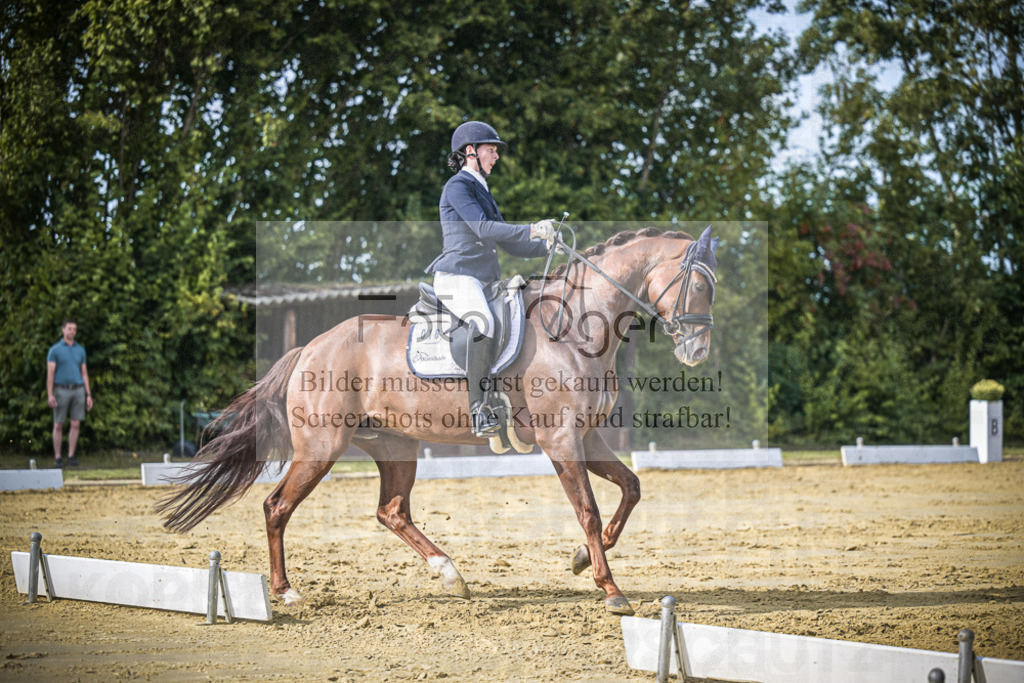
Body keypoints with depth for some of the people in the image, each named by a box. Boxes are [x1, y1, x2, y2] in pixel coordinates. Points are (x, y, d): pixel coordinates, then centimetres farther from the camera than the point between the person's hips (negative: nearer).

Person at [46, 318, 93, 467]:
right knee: (58, 425, 0)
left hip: (78, 390, 3)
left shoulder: (80, 350, 11)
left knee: (76, 424, 0)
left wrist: (88, 395, 8)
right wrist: (50, 395, -13)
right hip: (61, 390, -3)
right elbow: (50, 373, -4)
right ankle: (57, 457, 6)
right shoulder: (55, 350, -1)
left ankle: (71, 456, 7)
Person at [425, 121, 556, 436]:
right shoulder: (457, 186, -5)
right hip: (456, 277, -10)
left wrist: (547, 246, 12)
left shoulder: (483, 191, 24)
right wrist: (531, 231, -27)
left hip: (484, 280, 10)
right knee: (484, 324, -34)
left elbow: (507, 243, 26)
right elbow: (483, 228, -19)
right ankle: (479, 410, -36)